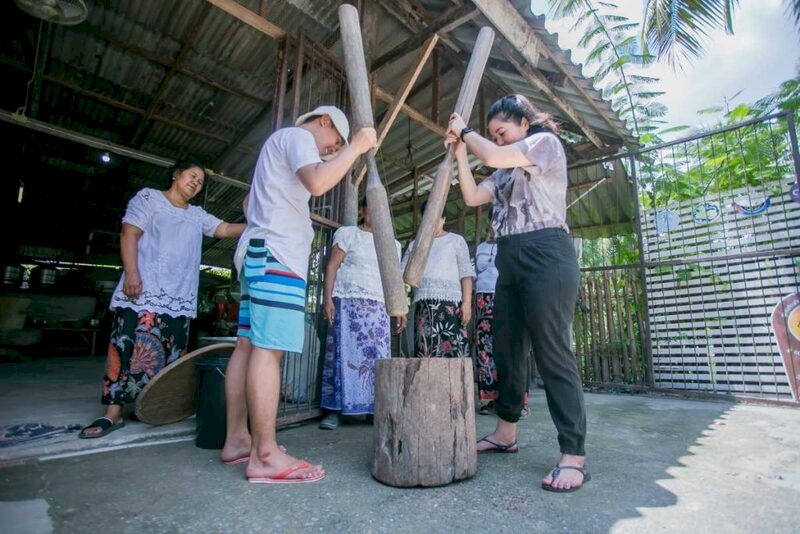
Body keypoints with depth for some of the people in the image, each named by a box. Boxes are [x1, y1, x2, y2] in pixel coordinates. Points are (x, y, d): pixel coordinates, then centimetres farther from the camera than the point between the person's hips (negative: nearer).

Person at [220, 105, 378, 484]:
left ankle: (236, 439, 12)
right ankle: (265, 455, -13)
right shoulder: (297, 136, 0)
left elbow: (249, 201, 35)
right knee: (268, 348, -15)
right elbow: (318, 183, -20)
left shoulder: (279, 142, 31)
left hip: (260, 253, 10)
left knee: (249, 345, 6)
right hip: (277, 254, -10)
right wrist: (356, 146, -11)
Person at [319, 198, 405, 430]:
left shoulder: (393, 244, 18)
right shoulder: (347, 233, 8)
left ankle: (376, 408, 3)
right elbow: (332, 266, 1)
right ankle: (335, 410, 0)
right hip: (347, 301, -3)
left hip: (378, 306, 3)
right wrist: (328, 298, -11)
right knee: (344, 353, -5)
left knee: (378, 356, -3)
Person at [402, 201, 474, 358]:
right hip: (423, 305, 3)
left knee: (453, 351, -11)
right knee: (425, 352, -5)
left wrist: (467, 302, -8)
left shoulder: (456, 240, 14)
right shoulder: (414, 244, 22)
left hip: (450, 302, -2)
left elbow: (466, 273, 5)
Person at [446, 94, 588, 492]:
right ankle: (505, 433, 21)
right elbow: (472, 196, 16)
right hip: (511, 260, 8)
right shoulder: (506, 171, 26)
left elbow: (492, 156, -10)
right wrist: (460, 150, 15)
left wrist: (464, 130, 7)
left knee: (552, 352, -13)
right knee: (506, 348, 9)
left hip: (545, 254, -8)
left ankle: (574, 456, -7)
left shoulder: (546, 142, 4)